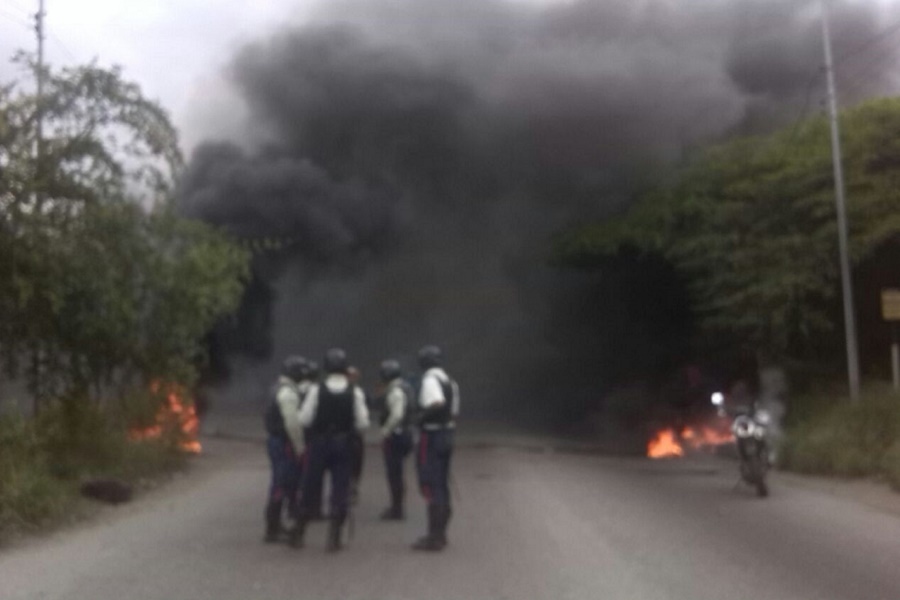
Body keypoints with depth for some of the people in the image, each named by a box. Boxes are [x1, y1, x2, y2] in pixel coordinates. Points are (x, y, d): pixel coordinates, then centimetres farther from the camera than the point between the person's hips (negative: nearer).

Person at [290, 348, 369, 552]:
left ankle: (298, 534, 21)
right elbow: (362, 423, -8)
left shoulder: (316, 390, -10)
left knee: (309, 486, 12)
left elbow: (304, 419, -9)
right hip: (343, 444, 0)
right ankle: (334, 538, 4)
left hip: (319, 443, 0)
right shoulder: (355, 392, -8)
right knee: (340, 489, 6)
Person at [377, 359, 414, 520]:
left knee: (394, 473, -3)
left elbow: (397, 415, -28)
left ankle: (396, 510, 3)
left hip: (394, 437, -10)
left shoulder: (395, 391, -18)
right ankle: (396, 507, 25)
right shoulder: (403, 388, 13)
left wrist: (385, 431, -19)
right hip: (403, 434, 10)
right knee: (395, 472, 17)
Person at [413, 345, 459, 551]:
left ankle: (434, 537, -5)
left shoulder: (430, 380, -15)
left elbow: (437, 403, -33)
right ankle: (440, 533, 23)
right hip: (447, 434, 9)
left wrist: (422, 418, -19)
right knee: (441, 485, 15)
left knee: (430, 486, -6)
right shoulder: (448, 380, 13)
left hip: (432, 436, -9)